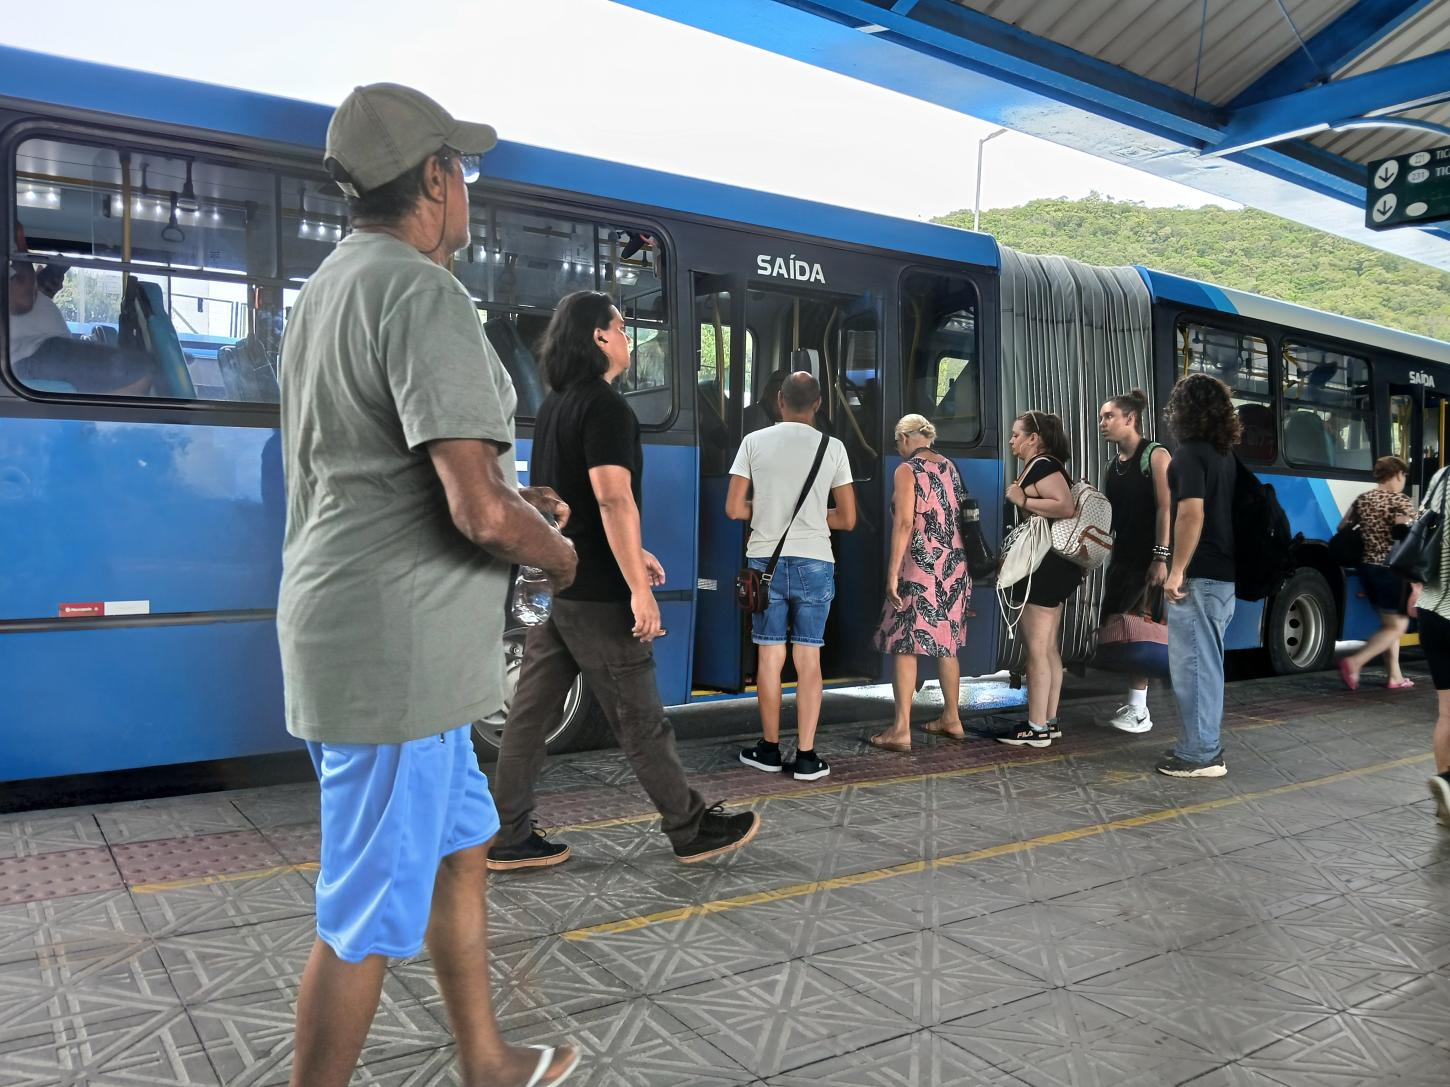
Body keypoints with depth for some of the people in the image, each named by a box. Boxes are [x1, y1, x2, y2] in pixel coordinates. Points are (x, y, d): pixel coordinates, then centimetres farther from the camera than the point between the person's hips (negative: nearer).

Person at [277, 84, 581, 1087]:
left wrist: (507, 497, 15)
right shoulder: (425, 294, -17)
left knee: (460, 845, 22)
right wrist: (558, 553, -5)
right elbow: (479, 513, -26)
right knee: (369, 916, 3)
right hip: (395, 652, -11)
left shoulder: (331, 286, 14)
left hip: (371, 639, 11)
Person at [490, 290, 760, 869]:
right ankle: (692, 830, 15)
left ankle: (508, 838, 15)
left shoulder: (554, 405, 16)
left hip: (551, 582, 9)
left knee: (531, 713, 9)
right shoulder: (604, 405, -14)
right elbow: (613, 498, -23)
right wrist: (639, 588, -23)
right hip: (594, 593, -9)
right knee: (641, 720, 2)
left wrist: (630, 553, 26)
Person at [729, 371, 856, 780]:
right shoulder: (832, 447, 1)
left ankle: (770, 749, 18)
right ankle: (806, 757, 5)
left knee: (770, 654, 9)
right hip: (814, 562, 0)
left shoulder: (754, 441, 1)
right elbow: (847, 519, 4)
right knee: (808, 657, 4)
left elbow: (734, 509, -1)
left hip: (765, 561, 1)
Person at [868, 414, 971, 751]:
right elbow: (962, 516, 14)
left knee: (905, 646, -3)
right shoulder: (949, 467, 12)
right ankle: (951, 719, 25)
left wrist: (893, 572, -16)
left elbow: (904, 523, -16)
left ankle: (902, 730, -4)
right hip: (955, 568, 7)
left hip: (921, 568, -7)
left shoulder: (906, 470, -7)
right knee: (946, 644, 16)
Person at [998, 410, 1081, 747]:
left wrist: (1022, 500, -20)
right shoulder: (1042, 466, 18)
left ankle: (1036, 729, -2)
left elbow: (1067, 507, -27)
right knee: (1049, 648, 13)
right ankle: (1049, 722, 20)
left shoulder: (1042, 466, -14)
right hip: (1051, 566, 11)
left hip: (1044, 566, -11)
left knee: (1037, 649, -7)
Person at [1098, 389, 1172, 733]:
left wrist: (1161, 557, -22)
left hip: (1148, 559, -8)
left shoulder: (1155, 456, -8)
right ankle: (1134, 702, 20)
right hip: (1121, 558, 8)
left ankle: (1138, 711, 0)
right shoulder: (1112, 466, 13)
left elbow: (1166, 509, -15)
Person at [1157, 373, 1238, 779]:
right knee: (1207, 662, 15)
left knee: (1193, 663, -3)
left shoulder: (1190, 452, -13)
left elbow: (1192, 514, -22)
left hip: (1199, 576, -9)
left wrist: (1176, 571, -19)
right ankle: (1203, 743, 23)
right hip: (1225, 574, 9)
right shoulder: (1226, 453, 13)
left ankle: (1201, 755, 2)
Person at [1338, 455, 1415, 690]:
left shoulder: (1361, 500, 9)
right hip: (1392, 570, -7)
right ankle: (1354, 663, -13)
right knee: (1397, 627, 1)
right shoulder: (1402, 502, -10)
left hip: (1367, 567, 7)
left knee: (1388, 623, 18)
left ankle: (1395, 676, 20)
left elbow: (1342, 529, 13)